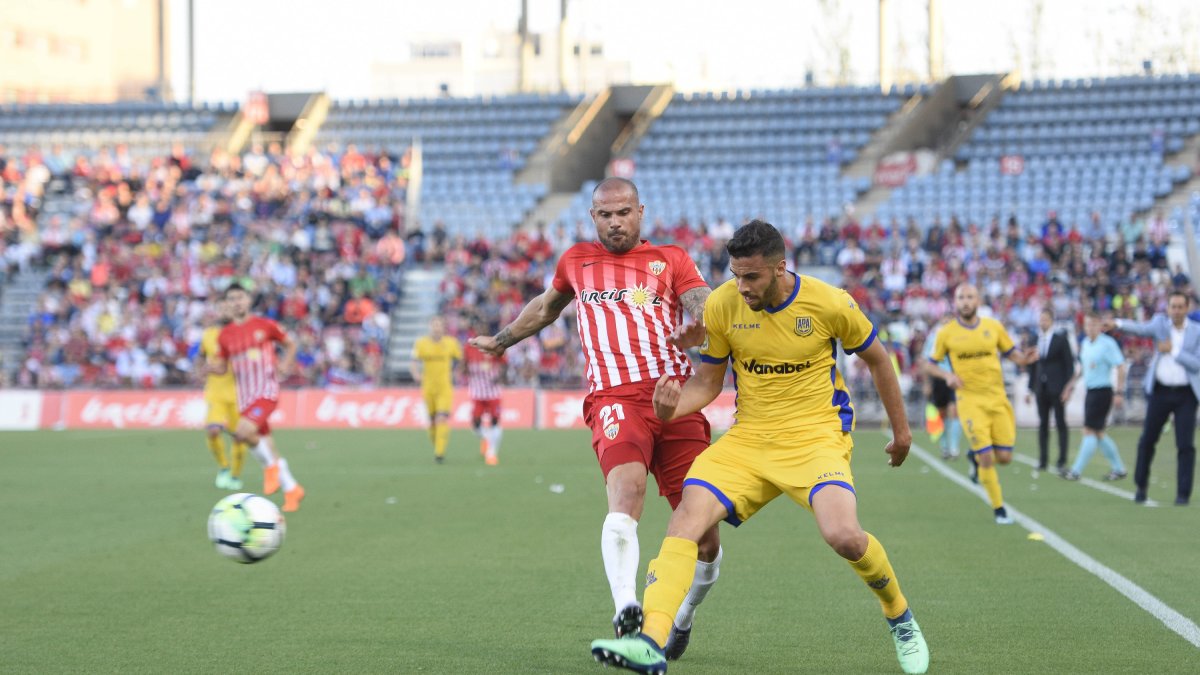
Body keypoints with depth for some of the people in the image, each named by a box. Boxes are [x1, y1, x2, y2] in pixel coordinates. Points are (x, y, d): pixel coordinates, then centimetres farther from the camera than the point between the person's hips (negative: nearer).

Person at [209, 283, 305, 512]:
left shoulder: (264, 325, -1)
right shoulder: (225, 335, 7)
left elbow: (290, 344, 11)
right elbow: (222, 366, 13)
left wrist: (285, 364, -7)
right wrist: (212, 367, -9)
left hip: (267, 391, -5)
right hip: (245, 397, 5)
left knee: (243, 432, -27)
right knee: (266, 448, 6)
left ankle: (271, 466, -4)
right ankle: (292, 490, 20)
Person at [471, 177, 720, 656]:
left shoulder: (671, 259, 17)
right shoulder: (576, 261, 22)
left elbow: (706, 308, 0)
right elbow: (546, 306, 41)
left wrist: (697, 328, -25)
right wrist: (502, 340, 55)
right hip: (615, 398, 0)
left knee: (704, 538, -3)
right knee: (626, 490, -32)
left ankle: (682, 619, 25)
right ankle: (625, 609, -47)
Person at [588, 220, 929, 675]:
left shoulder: (829, 304, -11)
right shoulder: (722, 305, -4)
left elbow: (876, 360, 7)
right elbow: (707, 381, 7)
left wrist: (900, 429, 15)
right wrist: (674, 407, -15)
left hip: (816, 436, -3)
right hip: (748, 437, 3)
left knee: (843, 535, -27)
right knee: (686, 517, -20)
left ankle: (901, 620, 3)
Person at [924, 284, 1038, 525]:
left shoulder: (993, 327, 5)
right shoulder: (946, 333, 0)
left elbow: (1012, 354, 13)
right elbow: (930, 364, 8)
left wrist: (1025, 358, -10)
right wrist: (947, 375, -12)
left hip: (997, 398, 3)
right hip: (970, 401, -3)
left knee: (1004, 457, 0)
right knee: (986, 458, -11)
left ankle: (976, 456, 33)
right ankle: (999, 509, 3)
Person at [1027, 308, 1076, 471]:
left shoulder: (1061, 339, -3)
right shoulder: (1035, 340, 9)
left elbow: (1069, 364, -4)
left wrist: (1068, 387, -10)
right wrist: (1031, 388, 11)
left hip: (1057, 388, -4)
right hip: (1041, 388, 4)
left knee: (1061, 424, -3)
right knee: (1043, 424, 5)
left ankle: (1062, 461, -2)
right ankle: (1043, 460, 10)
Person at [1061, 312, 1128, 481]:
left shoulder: (1108, 343, -12)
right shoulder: (1085, 343, 11)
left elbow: (1120, 367, -14)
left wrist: (1119, 392, -17)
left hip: (1102, 392, -8)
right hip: (1090, 391, 8)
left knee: (1090, 431, -8)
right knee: (1098, 434, 10)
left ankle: (1076, 471, -9)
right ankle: (1118, 469, 19)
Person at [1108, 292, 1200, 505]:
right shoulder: (1160, 323, 5)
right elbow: (1141, 328, -10)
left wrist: (1173, 351, -15)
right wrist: (1118, 324, -27)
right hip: (1160, 391, 1)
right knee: (1147, 440, 7)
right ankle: (1141, 486, 23)